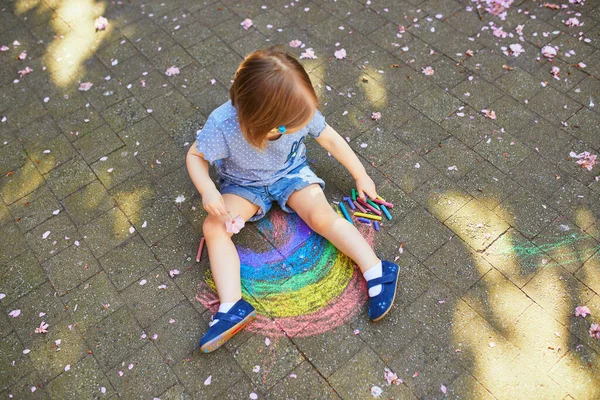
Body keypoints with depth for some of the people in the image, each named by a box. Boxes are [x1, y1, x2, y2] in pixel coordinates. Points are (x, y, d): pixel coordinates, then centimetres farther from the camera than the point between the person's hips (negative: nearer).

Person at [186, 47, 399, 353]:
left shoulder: (300, 110, -24)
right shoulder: (222, 125, -33)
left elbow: (330, 139, -7)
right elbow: (195, 156, -15)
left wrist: (360, 175, 0)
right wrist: (207, 190, -35)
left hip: (291, 173, 1)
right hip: (244, 184, 0)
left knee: (322, 215, -24)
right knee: (213, 227, -22)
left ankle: (377, 271, -18)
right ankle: (232, 307, -26)